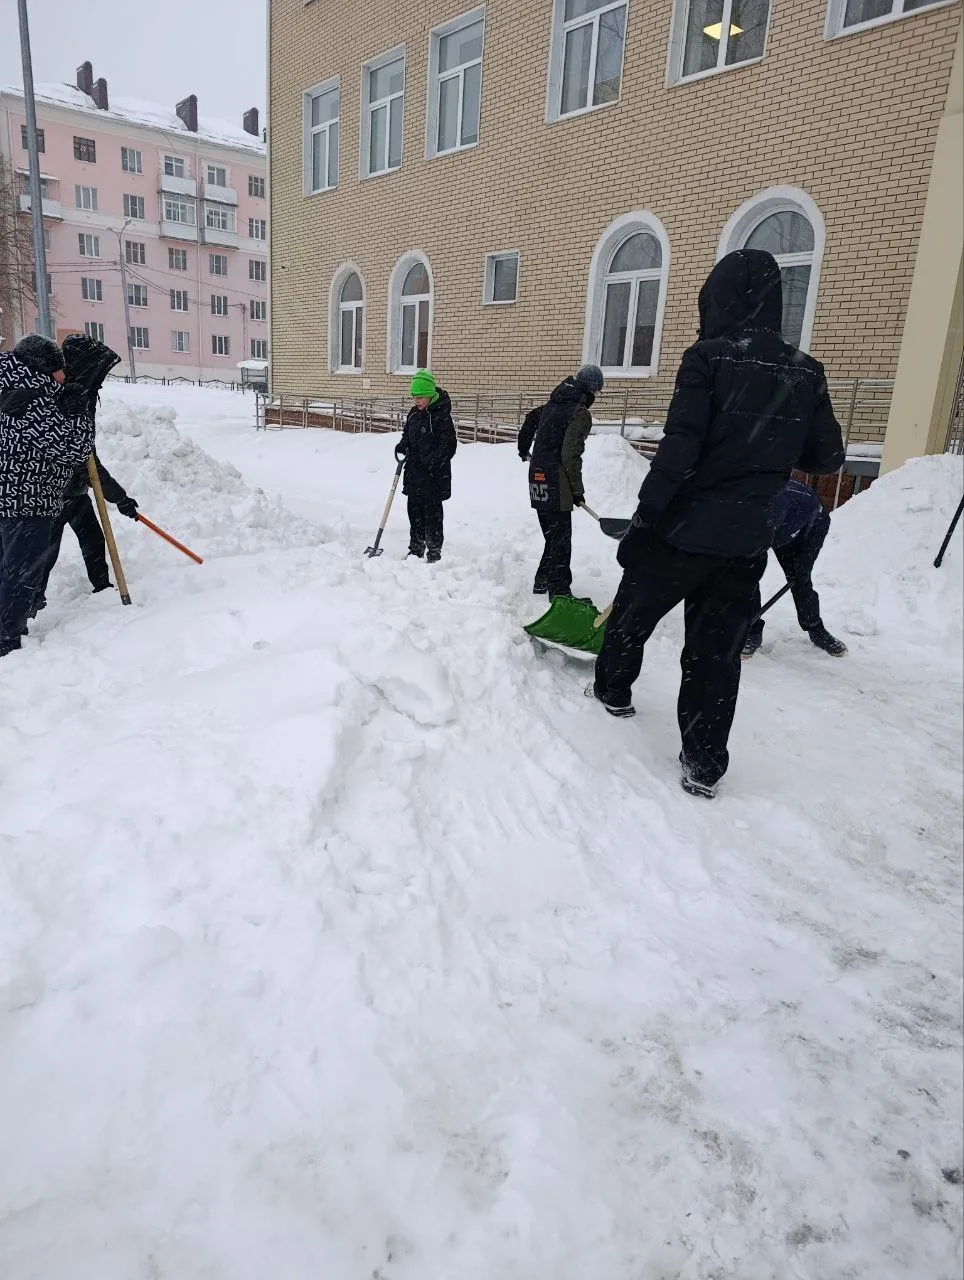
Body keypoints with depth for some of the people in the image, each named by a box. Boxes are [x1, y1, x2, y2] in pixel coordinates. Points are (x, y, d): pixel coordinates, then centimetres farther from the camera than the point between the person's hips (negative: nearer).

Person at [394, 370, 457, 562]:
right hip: (414, 473, 7)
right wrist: (402, 445, 1)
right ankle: (416, 550, 25)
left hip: (434, 475, -7)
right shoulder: (414, 413, 9)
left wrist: (431, 461, -25)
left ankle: (434, 553, 9)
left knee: (432, 513, -1)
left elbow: (449, 445, -16)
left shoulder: (441, 415, -13)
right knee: (414, 511, 13)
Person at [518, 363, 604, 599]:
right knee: (560, 538, -4)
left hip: (538, 480, 8)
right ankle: (559, 591, -2)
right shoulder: (581, 414, -13)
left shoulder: (553, 404, 12)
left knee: (552, 535, 17)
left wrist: (524, 449, 47)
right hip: (556, 483, -8)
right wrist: (578, 490, -9)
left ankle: (543, 582, 25)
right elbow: (570, 456, -19)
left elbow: (530, 417, 31)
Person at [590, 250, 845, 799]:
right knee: (718, 652, 9)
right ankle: (704, 764, 11)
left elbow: (680, 446, -18)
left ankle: (613, 689, 42)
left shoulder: (709, 357, -11)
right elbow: (828, 458, 8)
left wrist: (647, 511, -10)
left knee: (633, 615, 21)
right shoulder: (805, 373, 3)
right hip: (746, 541, 4)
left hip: (682, 528, -3)